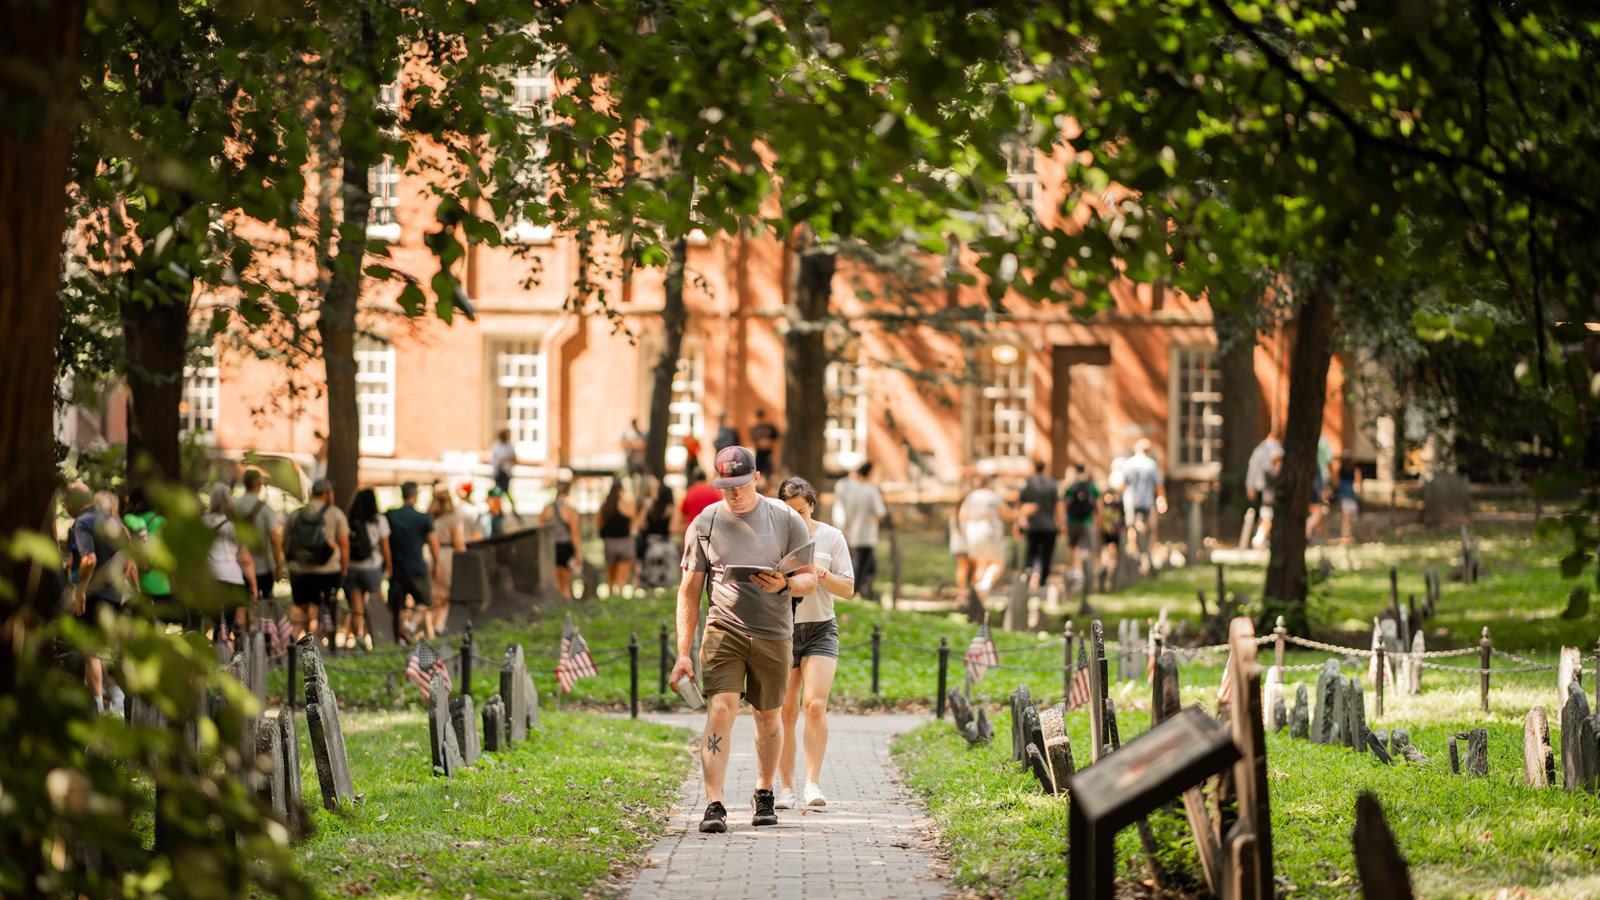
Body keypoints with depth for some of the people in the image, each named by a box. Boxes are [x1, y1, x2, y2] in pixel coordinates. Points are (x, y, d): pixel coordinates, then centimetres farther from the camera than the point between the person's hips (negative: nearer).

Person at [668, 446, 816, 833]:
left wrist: (785, 585, -21)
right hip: (723, 630, -1)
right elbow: (689, 591, 5)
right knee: (719, 711, -16)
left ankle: (765, 793, 32)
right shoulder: (704, 523, 2)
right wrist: (683, 653, 0)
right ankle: (714, 805, -20)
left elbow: (809, 579, 4)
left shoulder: (786, 520, 1)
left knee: (768, 718, 11)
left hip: (773, 634, 1)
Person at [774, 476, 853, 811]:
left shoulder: (831, 537, 3)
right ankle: (786, 787, 5)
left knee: (815, 705, -16)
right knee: (785, 712, -2)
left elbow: (848, 589, 3)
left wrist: (819, 572, -14)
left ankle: (813, 783, -17)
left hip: (820, 630, 0)